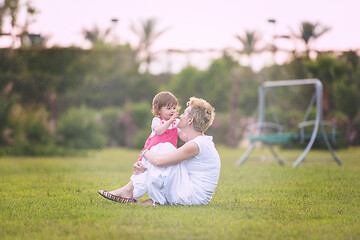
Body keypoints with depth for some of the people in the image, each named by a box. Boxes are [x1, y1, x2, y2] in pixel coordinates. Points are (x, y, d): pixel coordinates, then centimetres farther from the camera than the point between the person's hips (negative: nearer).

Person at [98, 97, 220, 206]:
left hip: (192, 197, -10)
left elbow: (159, 160, -21)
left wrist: (146, 152, 1)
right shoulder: (201, 142, 14)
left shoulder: (196, 145, -18)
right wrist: (144, 165, 0)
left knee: (164, 148, -12)